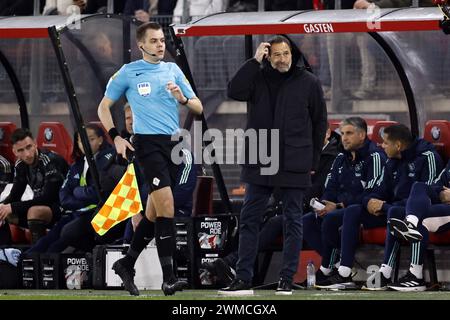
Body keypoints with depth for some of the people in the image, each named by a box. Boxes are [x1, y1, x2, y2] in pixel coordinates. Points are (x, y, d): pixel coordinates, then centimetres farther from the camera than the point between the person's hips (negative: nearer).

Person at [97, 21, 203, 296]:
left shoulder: (173, 70, 14)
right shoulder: (128, 72, 4)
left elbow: (199, 108, 13)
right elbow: (104, 107, 12)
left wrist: (182, 99, -8)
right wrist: (116, 137, 0)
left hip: (174, 142, 5)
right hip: (148, 142, -5)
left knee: (155, 206, 9)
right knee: (166, 202, -18)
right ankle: (168, 277, -22)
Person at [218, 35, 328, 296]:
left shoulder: (309, 83, 1)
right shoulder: (258, 78, 5)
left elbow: (320, 122, 5)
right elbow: (235, 91, -13)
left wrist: (312, 160, 4)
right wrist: (255, 61, -13)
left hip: (294, 166, -2)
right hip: (259, 164, 2)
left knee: (293, 220, 3)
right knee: (250, 219, 2)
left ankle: (287, 280, 9)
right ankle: (243, 279, 5)